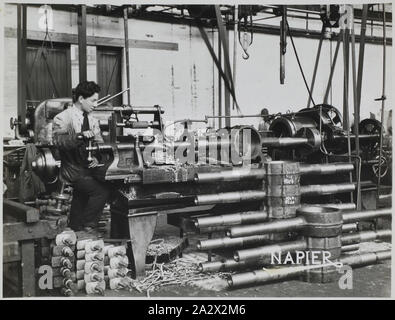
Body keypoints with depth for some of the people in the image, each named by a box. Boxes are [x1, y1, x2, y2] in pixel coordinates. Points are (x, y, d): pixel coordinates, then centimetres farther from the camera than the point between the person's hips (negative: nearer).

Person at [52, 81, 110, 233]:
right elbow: (58, 141, -23)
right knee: (102, 190, -19)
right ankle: (88, 226, -4)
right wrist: (80, 135, -36)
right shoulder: (62, 118, -9)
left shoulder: (92, 120, 12)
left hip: (87, 168, 7)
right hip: (72, 169, -7)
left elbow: (99, 143, 8)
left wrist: (96, 157, -13)